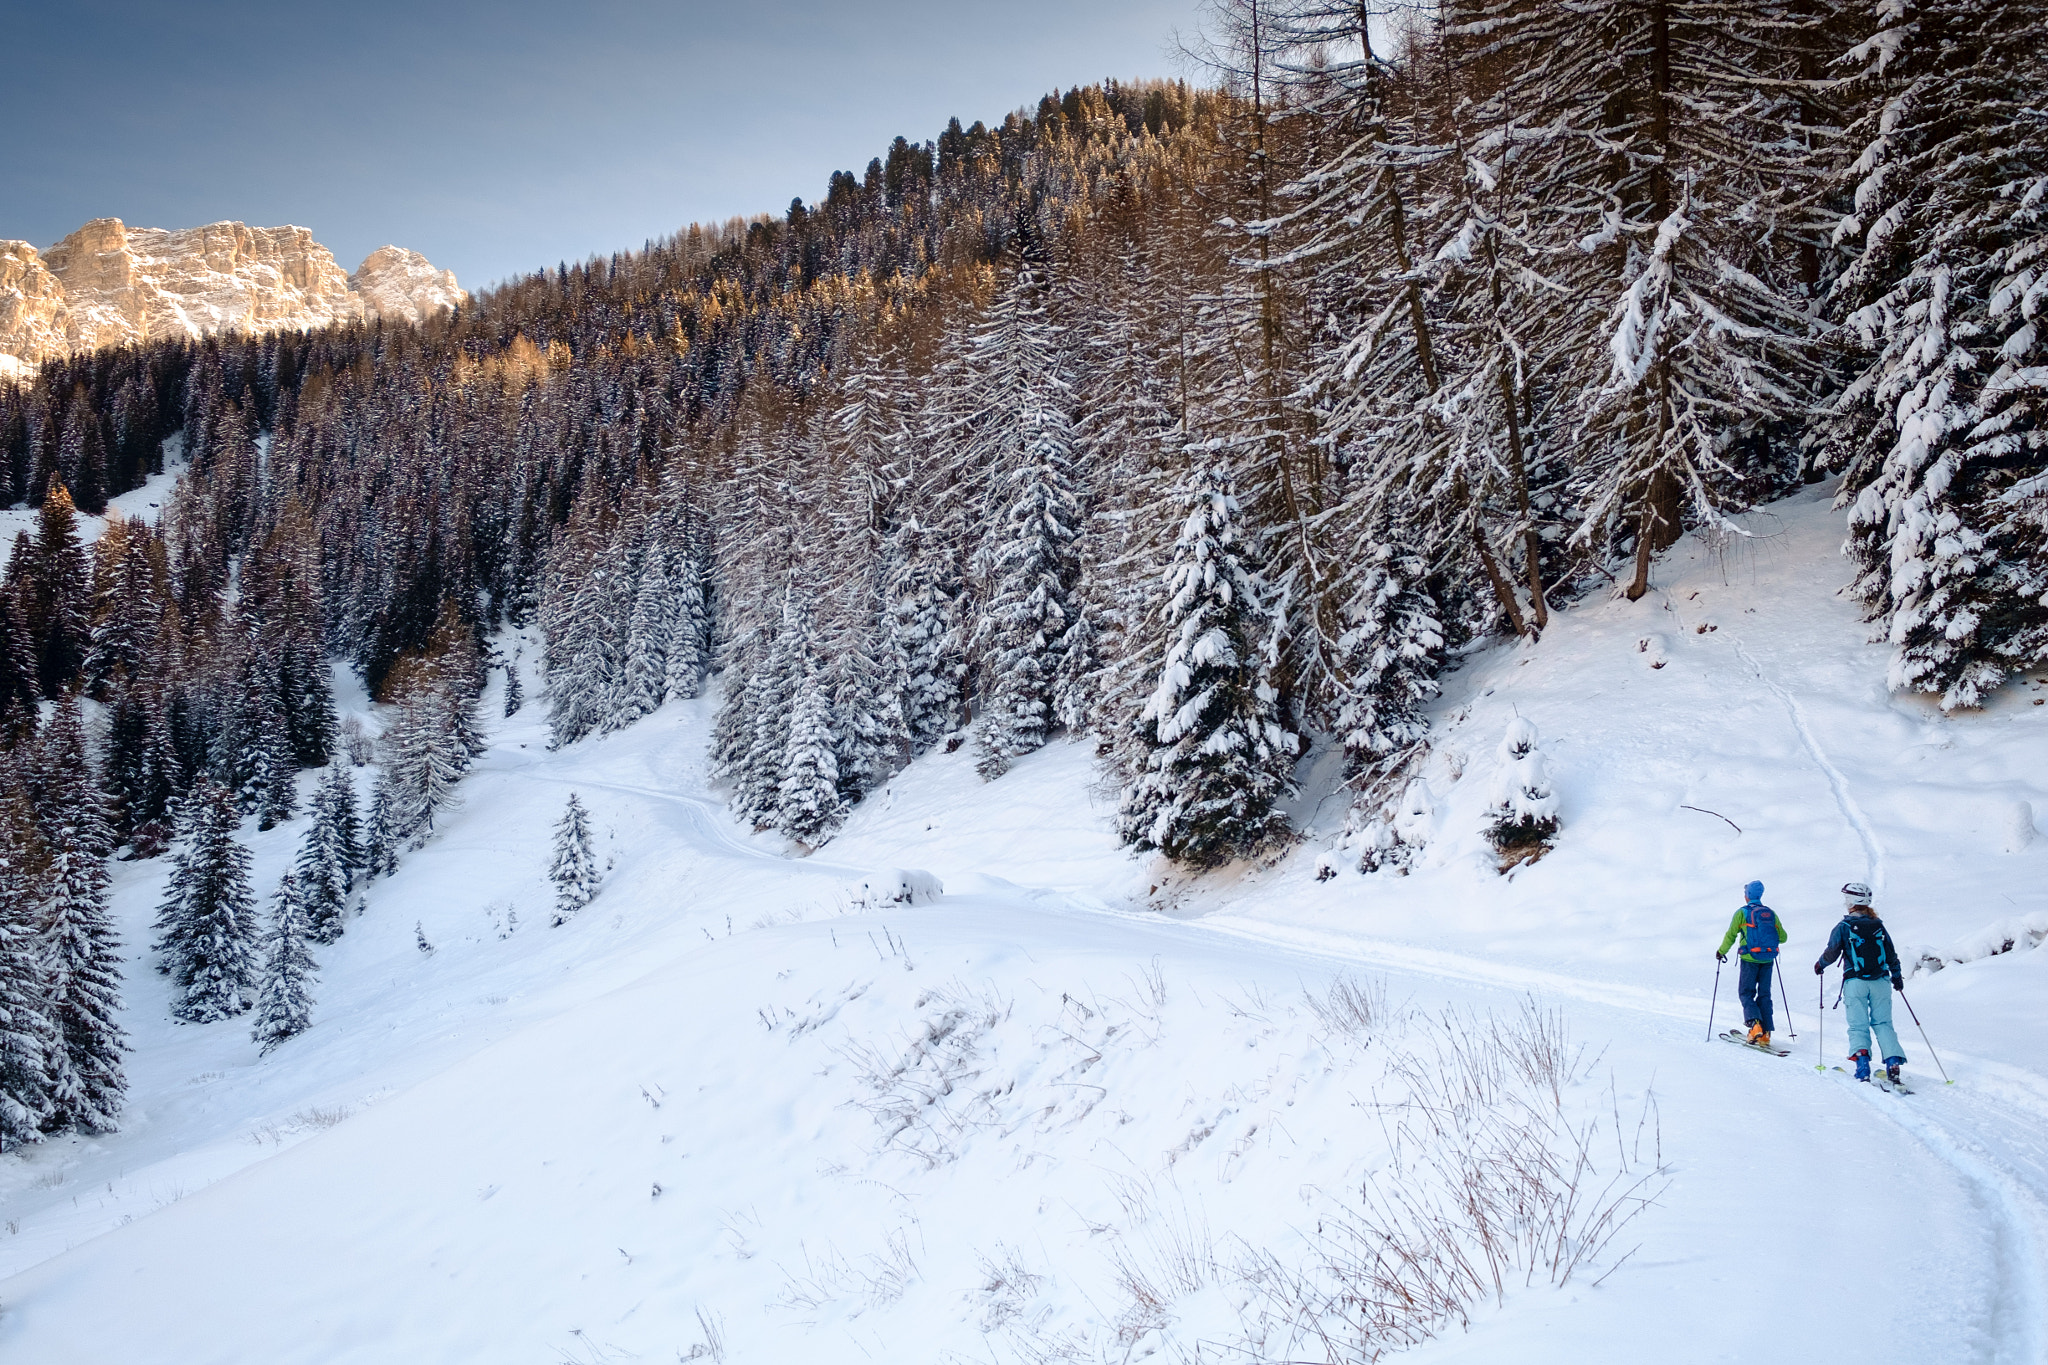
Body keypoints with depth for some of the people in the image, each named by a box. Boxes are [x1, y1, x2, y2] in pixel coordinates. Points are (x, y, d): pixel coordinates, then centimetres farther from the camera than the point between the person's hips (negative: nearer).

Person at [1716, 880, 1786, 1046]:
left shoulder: (1742, 912, -4)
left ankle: (1755, 1024, -18)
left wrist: (1721, 952, 14)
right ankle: (1765, 1034, 5)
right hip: (1768, 959, 4)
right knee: (1764, 994, 10)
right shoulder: (1771, 913, 8)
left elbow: (1731, 935, -1)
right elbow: (1782, 937, 13)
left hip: (1750, 958, -4)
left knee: (1746, 992, 5)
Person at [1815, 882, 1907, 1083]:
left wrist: (1820, 965, 17)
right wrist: (1897, 975, 27)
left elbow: (1832, 952, -4)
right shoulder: (1878, 925, 6)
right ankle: (1893, 1060, -7)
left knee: (1858, 1025, 1)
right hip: (1880, 981, 3)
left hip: (1855, 982, -3)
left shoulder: (1843, 927, -6)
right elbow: (1892, 953, 12)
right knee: (1882, 1023, 8)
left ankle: (1861, 1057, -21)